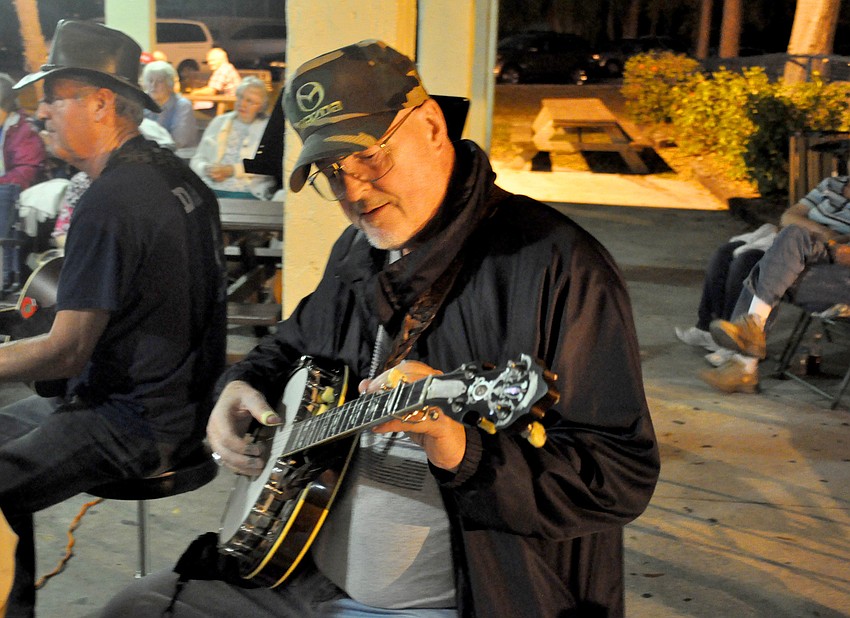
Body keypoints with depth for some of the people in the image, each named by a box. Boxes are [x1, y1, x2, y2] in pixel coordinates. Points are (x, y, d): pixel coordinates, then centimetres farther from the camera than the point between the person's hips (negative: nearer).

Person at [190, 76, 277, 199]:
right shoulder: (219, 122, 22)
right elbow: (197, 160, 19)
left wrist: (232, 170, -14)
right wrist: (206, 169, -5)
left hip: (245, 193, -3)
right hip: (210, 189, 3)